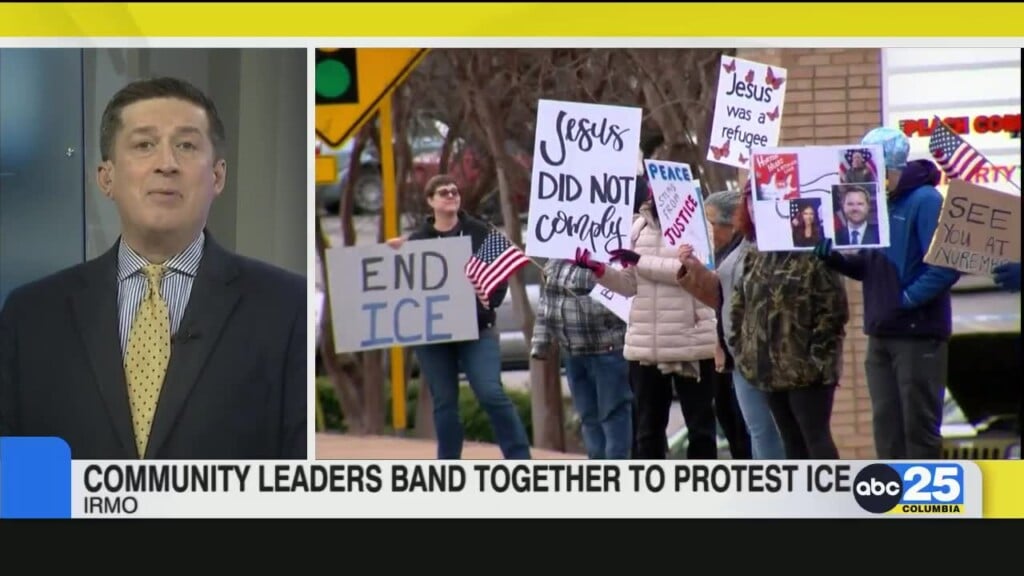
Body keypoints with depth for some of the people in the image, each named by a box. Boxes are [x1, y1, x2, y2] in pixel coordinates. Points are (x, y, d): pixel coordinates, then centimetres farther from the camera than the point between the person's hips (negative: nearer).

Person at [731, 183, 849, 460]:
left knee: (816, 438, -6)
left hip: (807, 370, -7)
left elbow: (834, 309, -15)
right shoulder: (755, 258, 12)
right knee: (792, 441, 12)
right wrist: (741, 347, 10)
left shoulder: (812, 255, -12)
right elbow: (739, 306, 19)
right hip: (771, 368, 7)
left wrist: (815, 354, -17)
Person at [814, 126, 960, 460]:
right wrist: (833, 257, -1)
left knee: (919, 426, -1)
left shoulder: (925, 201, -12)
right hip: (881, 334, 8)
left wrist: (909, 298, -20)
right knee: (886, 426, 10)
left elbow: (946, 264, -21)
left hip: (919, 335, -8)